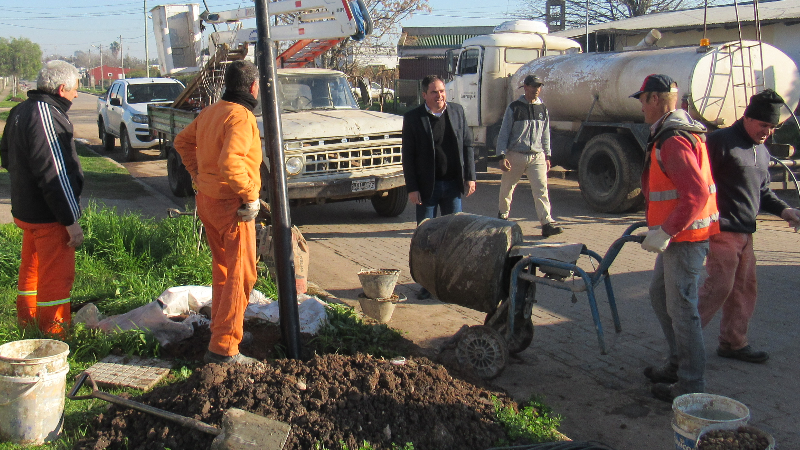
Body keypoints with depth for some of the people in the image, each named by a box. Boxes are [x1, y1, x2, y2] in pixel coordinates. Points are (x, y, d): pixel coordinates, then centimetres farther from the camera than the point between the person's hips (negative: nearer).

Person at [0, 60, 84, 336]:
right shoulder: (46, 115, -22)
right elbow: (52, 174, -26)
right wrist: (71, 220, -22)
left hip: (25, 210, 10)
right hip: (48, 216, -10)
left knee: (32, 271, 22)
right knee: (56, 279, -1)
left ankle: (27, 325, 37)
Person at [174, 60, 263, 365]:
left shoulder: (210, 112, 10)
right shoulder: (240, 117, -18)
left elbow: (182, 141, 23)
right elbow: (230, 163, -31)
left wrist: (197, 174, 20)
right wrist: (250, 195, -20)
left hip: (206, 199, 9)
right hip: (230, 204, -9)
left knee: (222, 268, 22)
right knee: (240, 275, -5)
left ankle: (222, 327, 35)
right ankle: (223, 348, -6)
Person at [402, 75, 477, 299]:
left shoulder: (457, 111, 4)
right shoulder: (413, 118, -5)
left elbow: (467, 145, 8)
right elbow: (408, 156, -5)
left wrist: (470, 177, 1)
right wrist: (412, 188, -10)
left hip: (453, 184, 2)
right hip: (427, 186, -2)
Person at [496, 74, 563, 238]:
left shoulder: (543, 109, 10)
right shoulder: (514, 107, -3)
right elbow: (503, 133, -2)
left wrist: (547, 156, 15)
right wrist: (502, 156, -9)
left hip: (537, 156, 2)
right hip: (516, 155, -2)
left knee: (541, 189, -10)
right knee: (507, 188, 11)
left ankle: (547, 224, -15)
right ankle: (503, 215, 35)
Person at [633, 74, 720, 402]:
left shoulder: (674, 141, -20)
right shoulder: (675, 134, 15)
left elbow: (696, 193, -29)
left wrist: (665, 232, -26)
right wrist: (662, 229, 23)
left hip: (685, 238, -11)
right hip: (676, 236, 11)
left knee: (681, 308, -4)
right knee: (660, 295, 20)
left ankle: (691, 385, 6)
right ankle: (678, 363, 31)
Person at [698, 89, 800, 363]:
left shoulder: (762, 152, 19)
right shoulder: (720, 141, -9)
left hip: (745, 233, 9)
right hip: (722, 230, -9)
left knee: (745, 288, 12)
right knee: (719, 286, -11)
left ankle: (733, 342, 23)